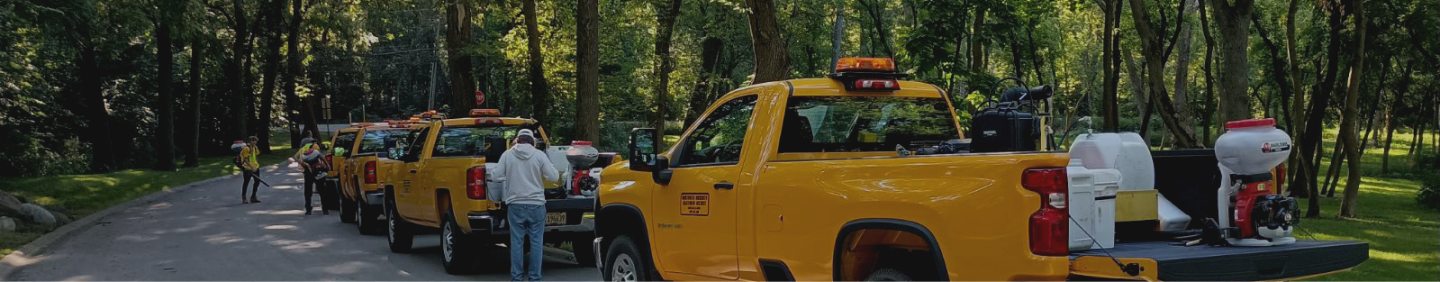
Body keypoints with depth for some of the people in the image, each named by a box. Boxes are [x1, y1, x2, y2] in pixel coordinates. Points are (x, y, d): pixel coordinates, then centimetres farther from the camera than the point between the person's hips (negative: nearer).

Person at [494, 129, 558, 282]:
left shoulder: (507, 155, 0)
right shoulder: (539, 155, -3)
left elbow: (498, 176, 0)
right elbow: (554, 177, -4)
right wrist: (551, 166, 15)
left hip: (515, 204, 1)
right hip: (536, 204, -1)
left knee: (517, 242, 7)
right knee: (536, 242, 7)